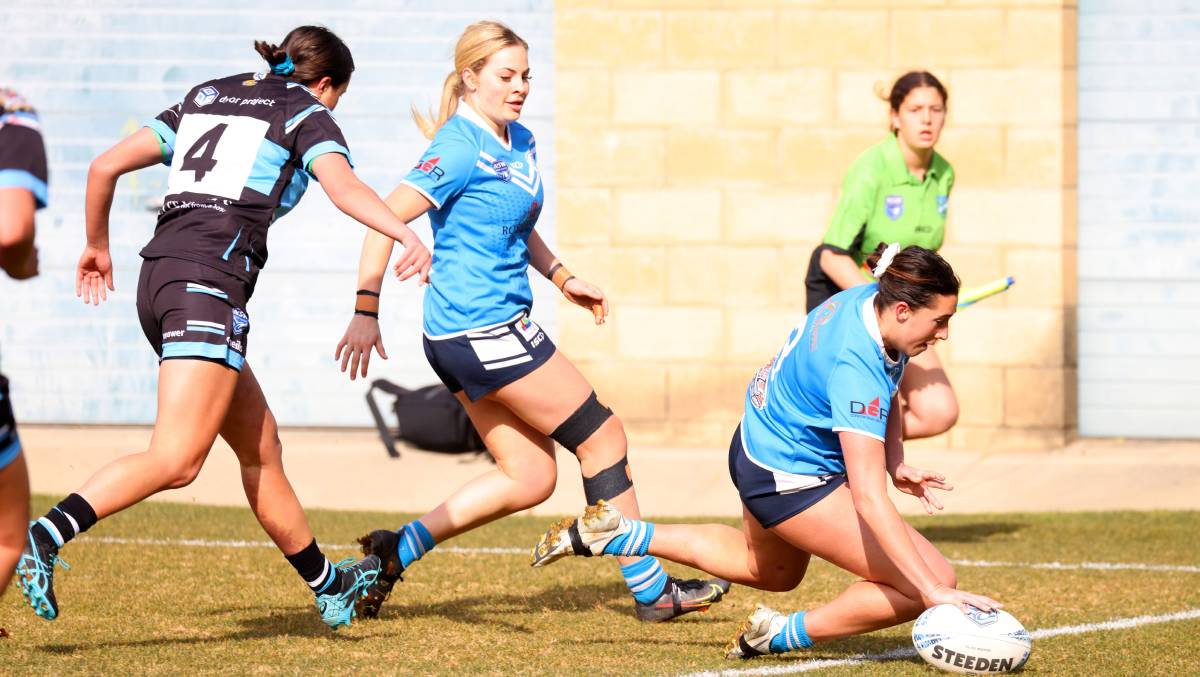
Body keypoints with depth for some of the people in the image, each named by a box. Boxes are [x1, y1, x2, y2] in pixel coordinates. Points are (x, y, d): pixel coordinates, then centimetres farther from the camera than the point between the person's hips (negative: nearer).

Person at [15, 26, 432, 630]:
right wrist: (405, 235, -27)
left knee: (260, 444, 17)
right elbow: (343, 186, -14)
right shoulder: (308, 115, 8)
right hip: (209, 280, -8)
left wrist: (96, 246, 34)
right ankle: (48, 535, -34)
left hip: (159, 276, 8)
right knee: (177, 460, -17)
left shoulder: (205, 98, 25)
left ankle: (328, 586, 26)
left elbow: (105, 166, 21)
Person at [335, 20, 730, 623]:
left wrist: (562, 278, 19)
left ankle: (398, 549, 8)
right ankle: (650, 589, 8)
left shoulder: (521, 143, 13)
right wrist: (366, 311, -28)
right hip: (484, 331, -10)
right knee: (602, 437, 0)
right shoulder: (461, 148, -16)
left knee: (529, 477, 10)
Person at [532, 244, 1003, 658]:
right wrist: (934, 591, -42)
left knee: (770, 571, 38)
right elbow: (868, 498, -40)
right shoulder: (855, 370, -36)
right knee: (935, 583, -13)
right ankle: (785, 635, 0)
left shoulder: (870, 300, -10)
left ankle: (609, 533, 31)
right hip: (788, 479, -10)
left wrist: (896, 464, 0)